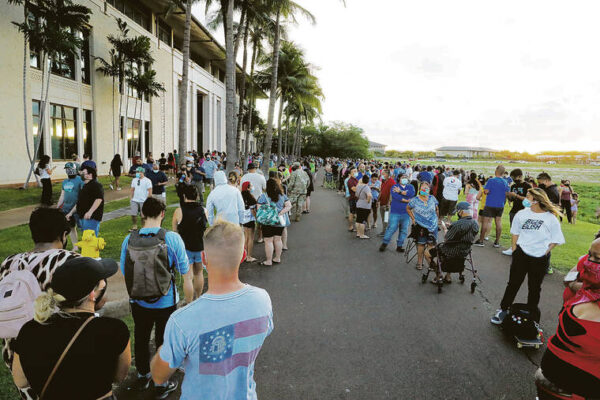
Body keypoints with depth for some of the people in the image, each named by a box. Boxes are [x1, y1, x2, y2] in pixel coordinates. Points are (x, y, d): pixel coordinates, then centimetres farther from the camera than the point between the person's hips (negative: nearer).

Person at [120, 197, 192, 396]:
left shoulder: (129, 239, -12)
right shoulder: (172, 238, -19)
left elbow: (125, 274, 0)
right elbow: (186, 275, -15)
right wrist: (189, 303, -2)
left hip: (139, 303, 3)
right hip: (166, 303, -2)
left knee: (141, 339, 25)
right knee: (163, 342, 17)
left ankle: (142, 376, 48)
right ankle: (162, 384, 36)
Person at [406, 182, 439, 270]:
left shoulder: (432, 198, 0)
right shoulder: (415, 200, -6)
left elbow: (437, 209, 13)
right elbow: (408, 209, 7)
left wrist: (436, 218, 9)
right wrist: (413, 218, 0)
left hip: (432, 225, 2)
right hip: (420, 226, -2)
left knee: (431, 243, 5)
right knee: (421, 243, 2)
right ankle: (419, 261, 14)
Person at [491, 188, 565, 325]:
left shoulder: (551, 218, -9)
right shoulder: (522, 214, -3)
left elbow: (555, 240, -2)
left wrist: (545, 252, -9)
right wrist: (514, 249, 5)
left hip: (540, 258, -1)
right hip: (521, 255, 1)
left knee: (535, 288, 14)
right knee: (513, 283, 9)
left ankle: (531, 314, 30)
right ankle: (503, 310, 21)